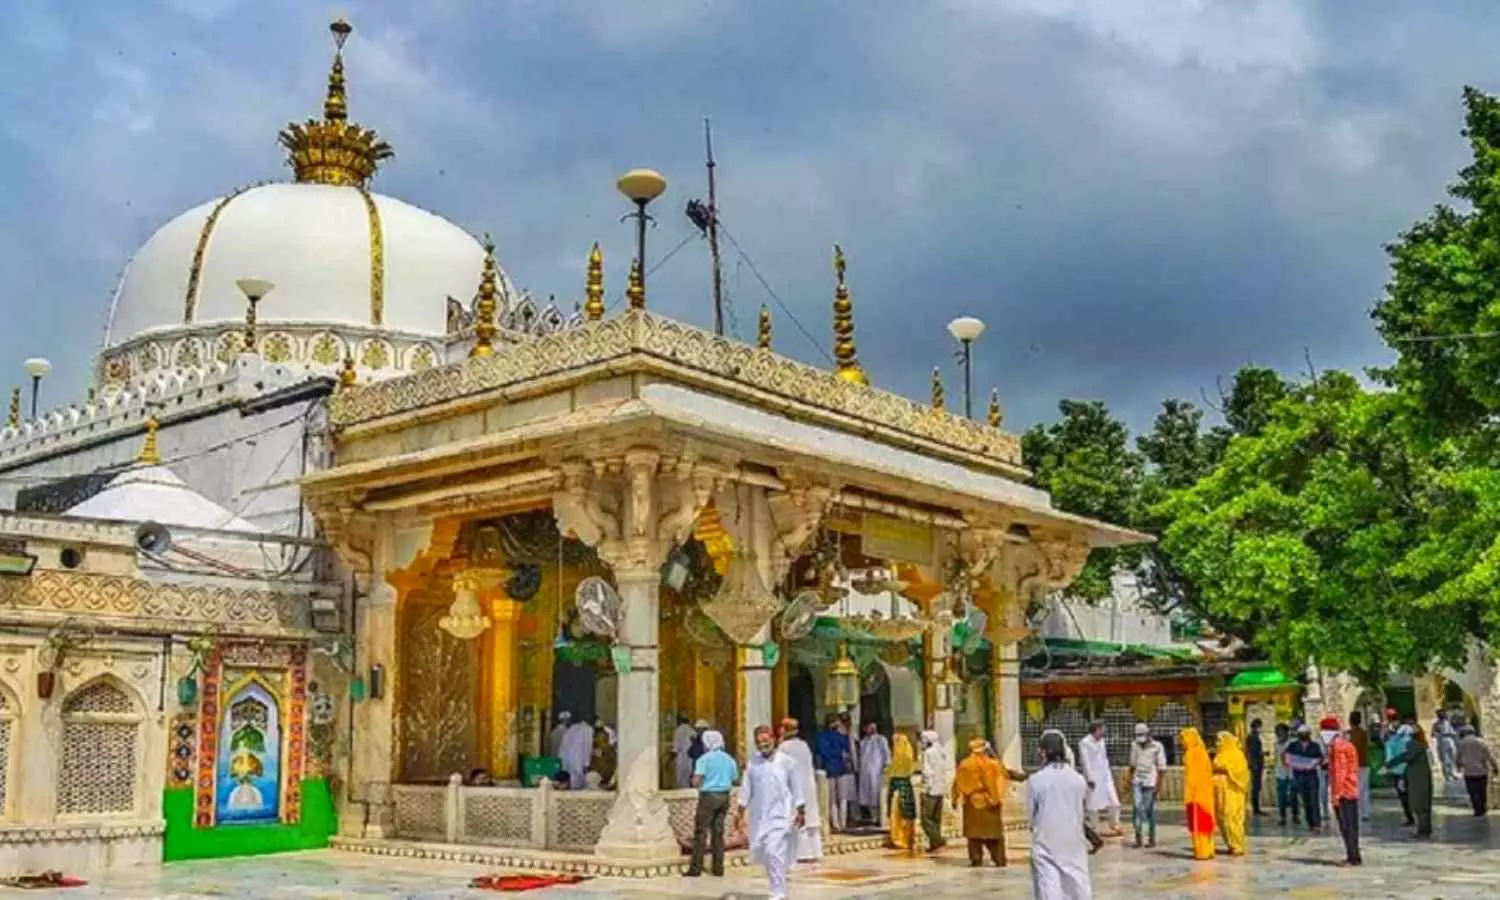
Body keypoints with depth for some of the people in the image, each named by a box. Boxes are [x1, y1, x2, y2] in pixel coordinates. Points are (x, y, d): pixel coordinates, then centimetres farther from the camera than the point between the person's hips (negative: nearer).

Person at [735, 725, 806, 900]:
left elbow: (796, 788, 0)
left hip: (780, 815, -4)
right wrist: (739, 811, 7)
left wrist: (801, 812, -2)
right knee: (760, 852, 9)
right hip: (759, 815, 4)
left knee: (774, 852, -15)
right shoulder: (753, 762, 4)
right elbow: (746, 789, 9)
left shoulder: (786, 761, -4)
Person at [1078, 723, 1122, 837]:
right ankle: (1093, 830, 10)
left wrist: (1109, 773, 12)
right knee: (1094, 805, 0)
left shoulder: (1101, 741, 13)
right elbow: (1086, 762, -13)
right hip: (1093, 777, -7)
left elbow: (1104, 758, 17)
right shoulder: (1084, 743, -10)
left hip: (1105, 776, 7)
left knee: (1114, 802, 3)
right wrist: (1089, 779, -16)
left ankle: (1115, 827, 14)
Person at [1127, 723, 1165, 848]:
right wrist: (1130, 781, 16)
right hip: (1137, 782, 4)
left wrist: (1159, 784, -10)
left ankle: (1152, 839, 11)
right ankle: (1138, 837, 2)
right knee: (1136, 808, -4)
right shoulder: (1135, 746, 9)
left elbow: (1161, 767, -5)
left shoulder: (1157, 746, -4)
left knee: (1149, 810, 0)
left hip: (1150, 782, -4)